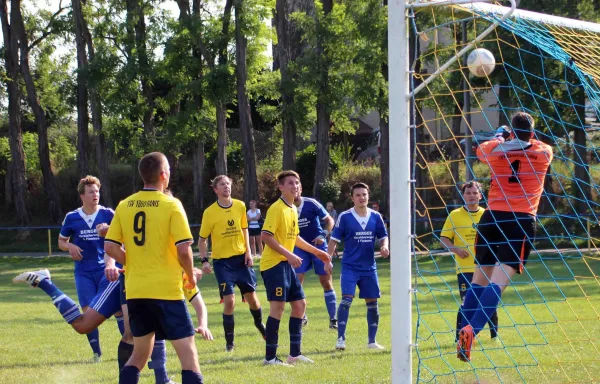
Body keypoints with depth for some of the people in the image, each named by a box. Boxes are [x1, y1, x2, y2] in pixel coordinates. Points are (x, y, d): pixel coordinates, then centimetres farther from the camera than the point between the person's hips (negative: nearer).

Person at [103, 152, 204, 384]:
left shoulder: (124, 206, 5)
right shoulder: (171, 205, -8)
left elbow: (110, 247, 3)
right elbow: (183, 249, -14)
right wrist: (191, 275, 3)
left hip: (135, 291, 6)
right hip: (166, 290, -6)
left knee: (140, 354, 19)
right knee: (188, 355, -3)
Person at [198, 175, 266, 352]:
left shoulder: (240, 206, 1)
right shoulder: (209, 212, -10)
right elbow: (202, 239, -3)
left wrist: (248, 252, 3)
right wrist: (204, 261, -14)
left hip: (241, 258, 3)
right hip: (222, 261, -3)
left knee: (251, 296, 9)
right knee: (229, 300, -10)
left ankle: (259, 324, 39)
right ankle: (229, 341, 4)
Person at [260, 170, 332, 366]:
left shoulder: (293, 209, 14)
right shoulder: (276, 209, -14)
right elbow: (265, 236, -21)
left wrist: (316, 251, 29)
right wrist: (289, 255, -23)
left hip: (287, 264, 9)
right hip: (273, 263, -9)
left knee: (299, 304, 10)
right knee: (278, 306, -11)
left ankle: (295, 353, 17)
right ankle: (270, 357, -7)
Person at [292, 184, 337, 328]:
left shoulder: (311, 204, -14)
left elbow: (330, 221, -7)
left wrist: (323, 235, -21)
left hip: (318, 246, -2)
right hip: (300, 248, 2)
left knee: (326, 282, -2)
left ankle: (333, 318, 5)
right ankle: (302, 317, 7)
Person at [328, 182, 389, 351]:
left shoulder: (376, 217, 3)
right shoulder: (345, 217, -6)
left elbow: (383, 237, 13)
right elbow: (334, 239, -2)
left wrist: (384, 247, -9)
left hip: (369, 267, 4)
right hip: (350, 266, -4)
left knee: (372, 302, 7)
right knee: (347, 299, -17)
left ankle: (372, 341, 17)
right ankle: (340, 339, -14)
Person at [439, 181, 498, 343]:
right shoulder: (454, 215, 2)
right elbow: (444, 238, 1)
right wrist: (456, 249, -16)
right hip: (465, 268, -3)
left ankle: (494, 334, 18)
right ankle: (460, 336, -1)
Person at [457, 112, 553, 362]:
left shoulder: (497, 153, 7)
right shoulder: (543, 153, 7)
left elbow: (481, 150, 31)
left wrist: (500, 138, 46)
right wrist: (526, 140, 48)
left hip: (491, 218, 3)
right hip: (522, 221, -2)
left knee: (479, 280, 12)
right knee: (498, 281, -13)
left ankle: (465, 335, 8)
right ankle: (471, 330, -30)